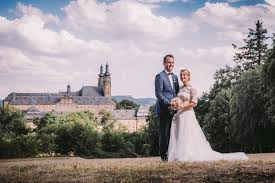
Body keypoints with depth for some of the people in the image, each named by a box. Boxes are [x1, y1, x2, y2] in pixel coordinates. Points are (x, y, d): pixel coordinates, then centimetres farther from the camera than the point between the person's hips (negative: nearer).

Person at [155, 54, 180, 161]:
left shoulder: (175, 77, 19)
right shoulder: (160, 76, -5)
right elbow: (158, 94, -11)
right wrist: (169, 103, -18)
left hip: (174, 109, 7)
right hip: (164, 109, -7)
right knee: (164, 133, -4)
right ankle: (164, 155, 0)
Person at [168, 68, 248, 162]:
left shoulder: (191, 89, -4)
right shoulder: (180, 88, 15)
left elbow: (194, 103, -10)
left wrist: (182, 106, -15)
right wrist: (175, 104, 2)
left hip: (187, 115, -7)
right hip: (178, 115, 7)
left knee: (187, 138, -11)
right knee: (178, 138, 1)